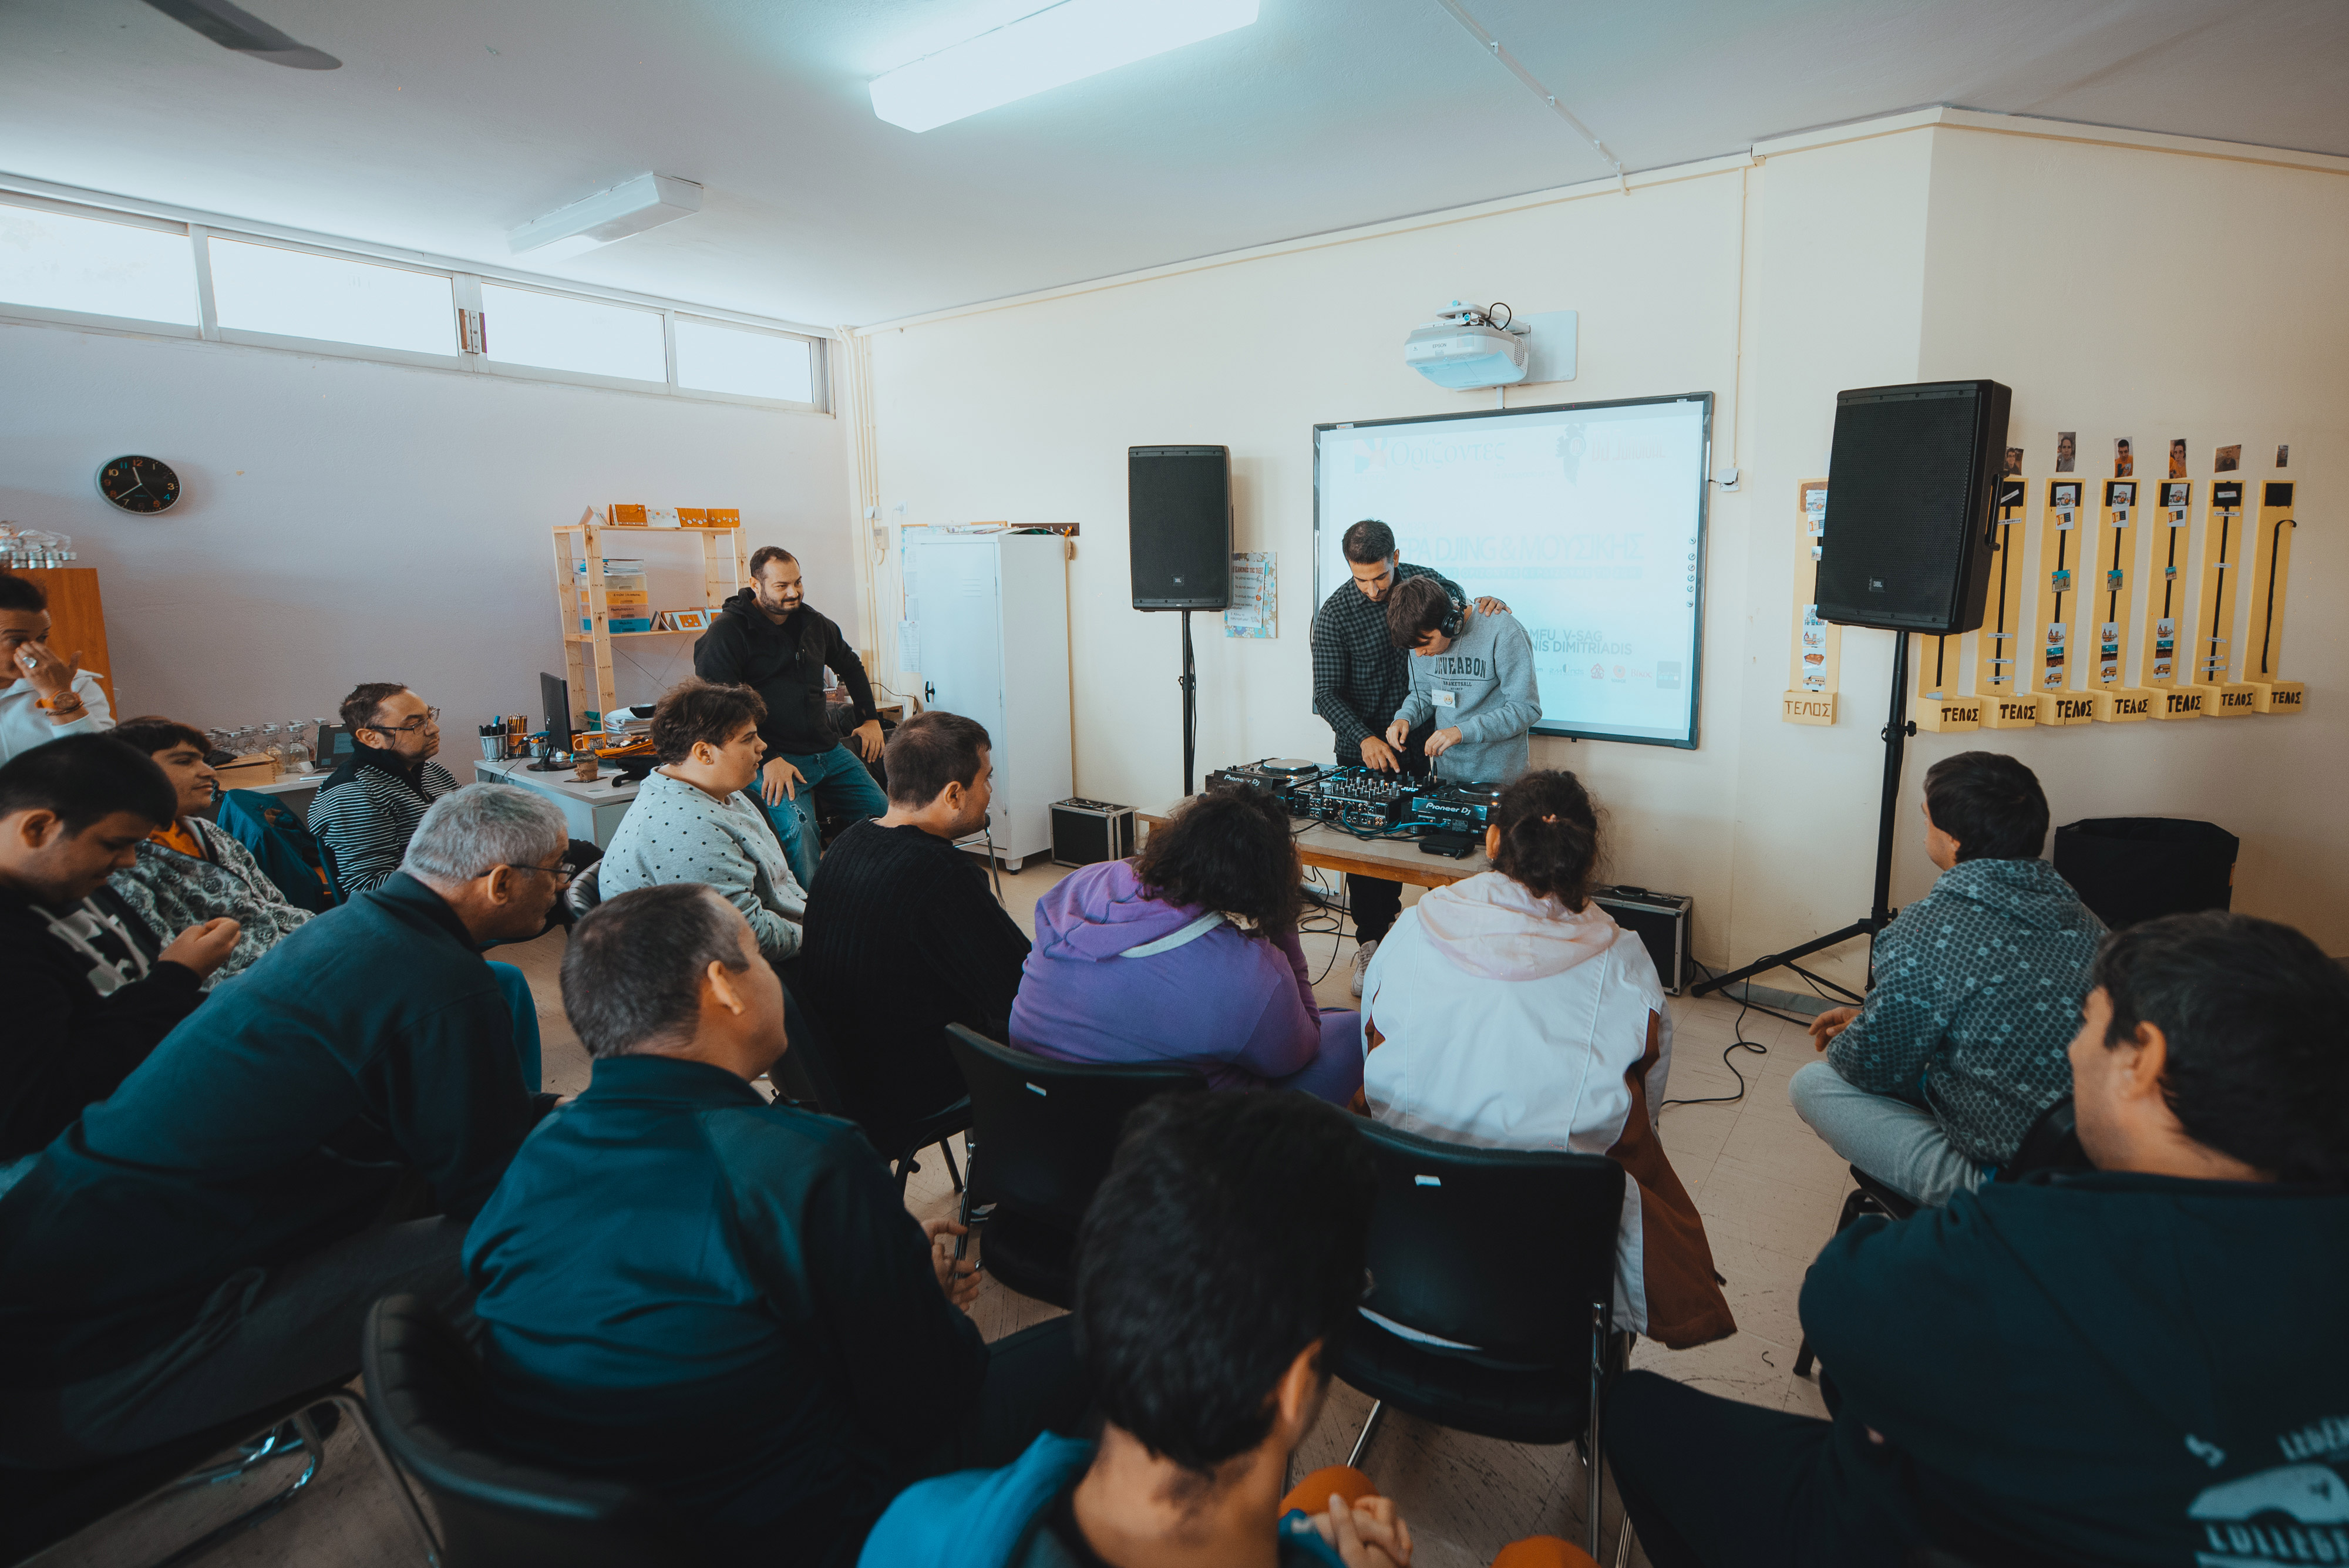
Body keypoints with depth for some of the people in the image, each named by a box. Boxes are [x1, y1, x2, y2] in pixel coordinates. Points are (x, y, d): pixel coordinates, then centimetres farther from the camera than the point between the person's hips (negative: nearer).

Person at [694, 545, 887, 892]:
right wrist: (767, 759, -21)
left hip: (828, 750, 7)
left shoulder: (813, 623, 14)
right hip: (772, 756, -7)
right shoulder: (726, 633, -7)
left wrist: (871, 718, 25)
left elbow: (851, 665, 33)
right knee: (798, 832, -31)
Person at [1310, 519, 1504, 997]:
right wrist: (1364, 738, -30)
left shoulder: (1428, 584, -4)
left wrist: (1487, 607, -17)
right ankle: (1369, 943, 16)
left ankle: (1384, 918, 30)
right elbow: (1326, 694, -14)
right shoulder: (1335, 613, -12)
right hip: (1360, 748, -2)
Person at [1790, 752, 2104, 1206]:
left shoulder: (1932, 927, -22)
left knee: (1812, 1084, 0)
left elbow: (1870, 1068, -10)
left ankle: (1961, 1184, -1)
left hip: (2009, 1181, -7)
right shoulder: (2076, 912, 1)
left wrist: (1842, 1043, 13)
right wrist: (1867, 1018, 20)